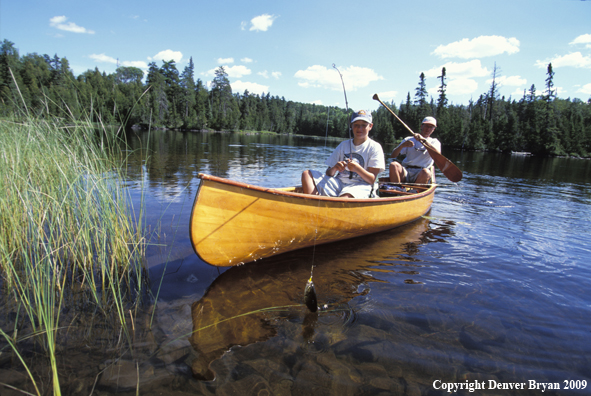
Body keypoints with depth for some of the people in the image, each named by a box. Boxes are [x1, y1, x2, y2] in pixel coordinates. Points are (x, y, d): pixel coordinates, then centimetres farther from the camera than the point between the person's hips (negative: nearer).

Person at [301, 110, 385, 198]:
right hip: (338, 182, 5)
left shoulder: (375, 147, 6)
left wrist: (357, 168, -22)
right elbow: (328, 174, 14)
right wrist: (334, 168, -11)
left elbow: (372, 180, -3)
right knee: (307, 174, -16)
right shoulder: (343, 145, 18)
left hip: (360, 185, -5)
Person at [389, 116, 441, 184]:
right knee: (393, 165, -31)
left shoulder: (434, 142, 19)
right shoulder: (409, 140, 22)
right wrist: (402, 145, -10)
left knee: (426, 172, -37)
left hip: (420, 174, -1)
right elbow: (393, 155, 10)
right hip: (405, 172, 1)